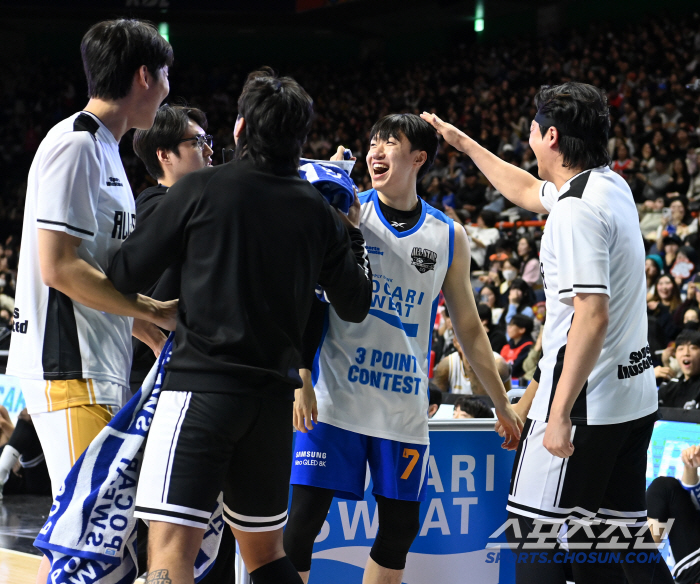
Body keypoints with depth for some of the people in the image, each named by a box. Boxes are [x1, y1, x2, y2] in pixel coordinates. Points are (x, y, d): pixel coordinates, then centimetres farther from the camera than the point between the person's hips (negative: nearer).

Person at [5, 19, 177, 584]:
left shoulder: (104, 147, 18)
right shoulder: (75, 144, -13)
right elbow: (59, 268, -20)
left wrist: (150, 327, 20)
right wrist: (151, 311, -14)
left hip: (98, 368, 10)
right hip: (70, 368, -10)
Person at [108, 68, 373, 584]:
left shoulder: (200, 189, -3)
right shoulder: (319, 212, 8)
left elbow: (127, 278, 0)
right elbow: (355, 305, 17)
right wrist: (353, 231, 30)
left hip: (203, 384, -5)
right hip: (274, 394, 6)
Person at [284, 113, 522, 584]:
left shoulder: (449, 238, 7)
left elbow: (469, 328, 15)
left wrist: (502, 403, 15)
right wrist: (300, 382, -14)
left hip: (405, 409, 3)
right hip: (333, 401, -3)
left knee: (400, 528, 6)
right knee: (300, 523, -8)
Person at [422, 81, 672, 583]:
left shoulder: (576, 211, -19)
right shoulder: (610, 184, 10)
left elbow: (592, 317, -26)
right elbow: (529, 191, 30)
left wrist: (561, 413, -25)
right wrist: (463, 142, 38)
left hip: (587, 401, -9)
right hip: (635, 396, 9)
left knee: (534, 536, -3)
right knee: (621, 542, 11)